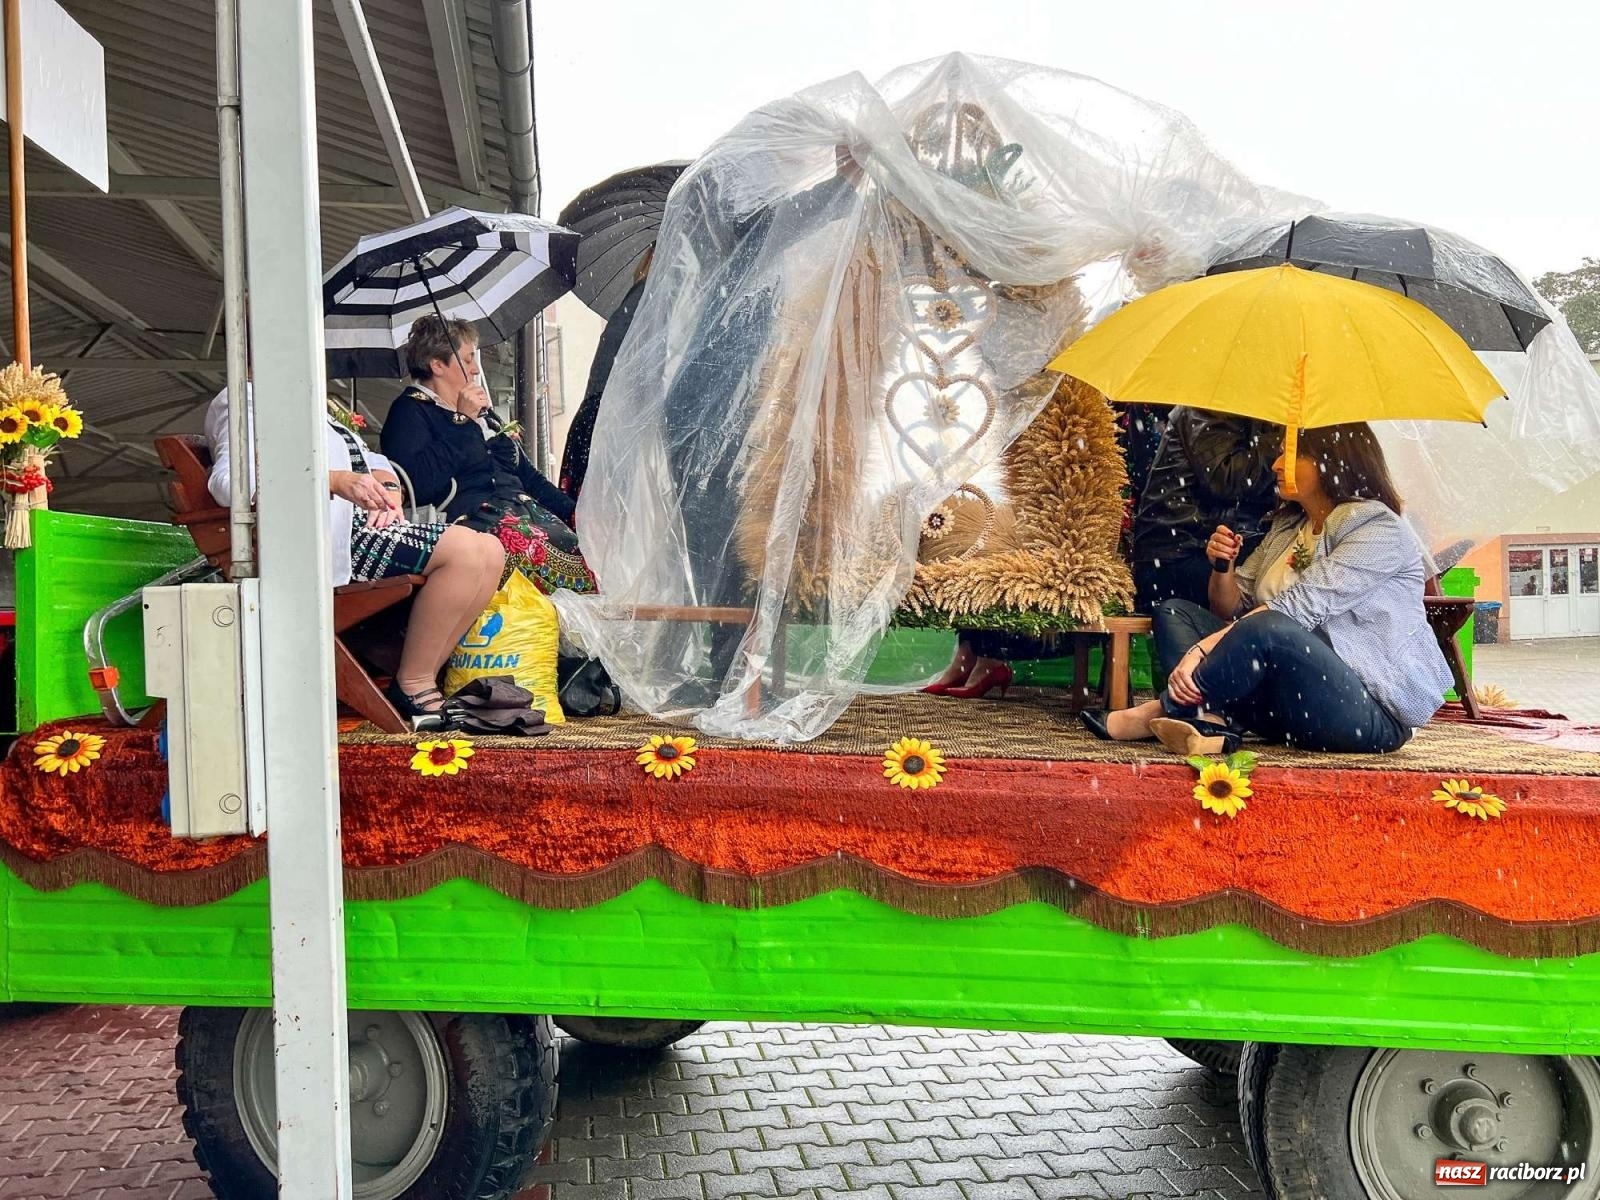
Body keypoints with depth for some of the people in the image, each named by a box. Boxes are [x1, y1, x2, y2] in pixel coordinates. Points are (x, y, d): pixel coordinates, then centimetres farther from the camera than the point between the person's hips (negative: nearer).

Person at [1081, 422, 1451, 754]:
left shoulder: (1379, 528, -9)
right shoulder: (1288, 525, 16)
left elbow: (1299, 607, -22)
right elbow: (1232, 610, 15)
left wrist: (1202, 648, -29)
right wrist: (1223, 567, -7)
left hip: (1373, 711, -8)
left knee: (1268, 628, -36)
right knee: (1173, 611, 1)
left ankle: (1160, 713, -18)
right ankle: (1212, 722, -26)